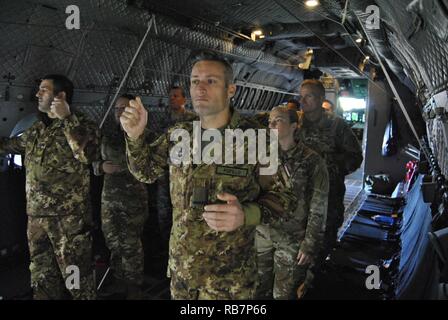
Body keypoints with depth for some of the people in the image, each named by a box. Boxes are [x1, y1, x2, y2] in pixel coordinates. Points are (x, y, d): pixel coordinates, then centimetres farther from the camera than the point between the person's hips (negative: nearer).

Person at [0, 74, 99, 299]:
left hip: (70, 217, -7)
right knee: (41, 279, 17)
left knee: (76, 279, 0)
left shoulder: (80, 125, -6)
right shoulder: (36, 129, 14)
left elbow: (86, 154, -26)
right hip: (36, 217, 7)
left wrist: (67, 118, -22)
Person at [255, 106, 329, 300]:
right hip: (262, 233, 4)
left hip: (292, 239, -3)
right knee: (260, 289, 15)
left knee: (283, 293, 10)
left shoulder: (311, 161, -10)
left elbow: (318, 209, -8)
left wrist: (310, 245, -8)